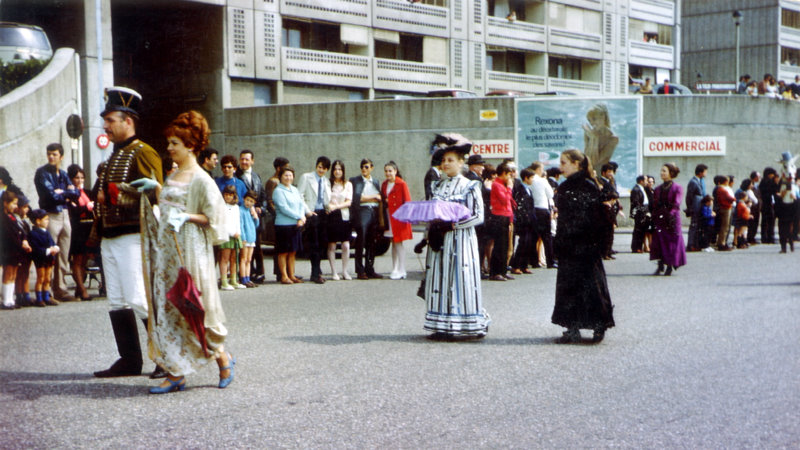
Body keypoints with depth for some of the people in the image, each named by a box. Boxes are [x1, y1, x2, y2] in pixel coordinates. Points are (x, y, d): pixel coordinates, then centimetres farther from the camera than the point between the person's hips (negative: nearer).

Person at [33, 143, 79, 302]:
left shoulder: (63, 173, 16)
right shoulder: (42, 173, -3)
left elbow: (75, 193, 6)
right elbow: (51, 195, -14)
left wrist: (62, 193, -10)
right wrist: (67, 194, -2)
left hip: (64, 215, 6)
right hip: (50, 216, -6)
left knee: (63, 257, 7)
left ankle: (60, 290, 13)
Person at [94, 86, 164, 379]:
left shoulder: (143, 153, -8)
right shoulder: (114, 157, 21)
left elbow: (154, 194, -17)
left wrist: (116, 195, -19)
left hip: (132, 237, -9)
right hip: (109, 239, 10)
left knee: (139, 300, -11)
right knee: (117, 302, 9)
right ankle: (130, 360, 15)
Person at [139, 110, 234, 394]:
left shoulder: (201, 179, -9)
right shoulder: (173, 176, 15)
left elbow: (213, 217, -11)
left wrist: (187, 217, -21)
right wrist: (155, 189, 15)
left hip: (189, 251, -8)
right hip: (167, 251, 8)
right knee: (167, 308, 4)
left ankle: (222, 356, 16)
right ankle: (175, 373, 6)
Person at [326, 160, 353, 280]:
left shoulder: (348, 184, 9)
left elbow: (348, 202, 2)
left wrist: (336, 206, -12)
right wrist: (329, 206, -17)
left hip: (344, 216, 1)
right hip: (331, 216, -1)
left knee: (346, 246, -3)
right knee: (331, 246, -1)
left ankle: (345, 271, 7)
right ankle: (333, 272, 6)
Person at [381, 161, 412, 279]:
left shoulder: (401, 184, -6)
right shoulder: (384, 184, 12)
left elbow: (407, 201, -6)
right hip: (389, 217, 6)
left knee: (398, 243, -8)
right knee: (394, 243, 11)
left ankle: (401, 271, -4)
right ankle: (395, 269, 16)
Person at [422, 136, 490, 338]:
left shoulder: (469, 186, -2)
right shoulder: (438, 186, 14)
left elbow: (478, 216, -8)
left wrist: (453, 225, -16)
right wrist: (433, 227, -3)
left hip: (461, 240, -5)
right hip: (439, 239, 5)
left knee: (460, 278, -7)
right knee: (440, 279, 2)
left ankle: (464, 325, 0)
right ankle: (442, 326, 6)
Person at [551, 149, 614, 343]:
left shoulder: (589, 187, -9)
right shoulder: (563, 188, 13)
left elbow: (597, 217, -13)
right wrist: (558, 243, 13)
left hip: (585, 245, -7)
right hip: (568, 245, 7)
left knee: (590, 283, -2)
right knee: (568, 284, 6)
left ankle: (599, 326, 8)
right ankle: (573, 329, 12)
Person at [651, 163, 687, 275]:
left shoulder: (677, 188, -1)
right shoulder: (658, 189, 12)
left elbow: (676, 204, -10)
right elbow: (654, 204, 11)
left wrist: (670, 214, -22)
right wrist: (654, 217, 2)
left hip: (672, 219, -4)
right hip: (659, 219, 4)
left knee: (672, 241, -2)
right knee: (658, 240, -3)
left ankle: (670, 266, 7)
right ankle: (660, 266, 2)